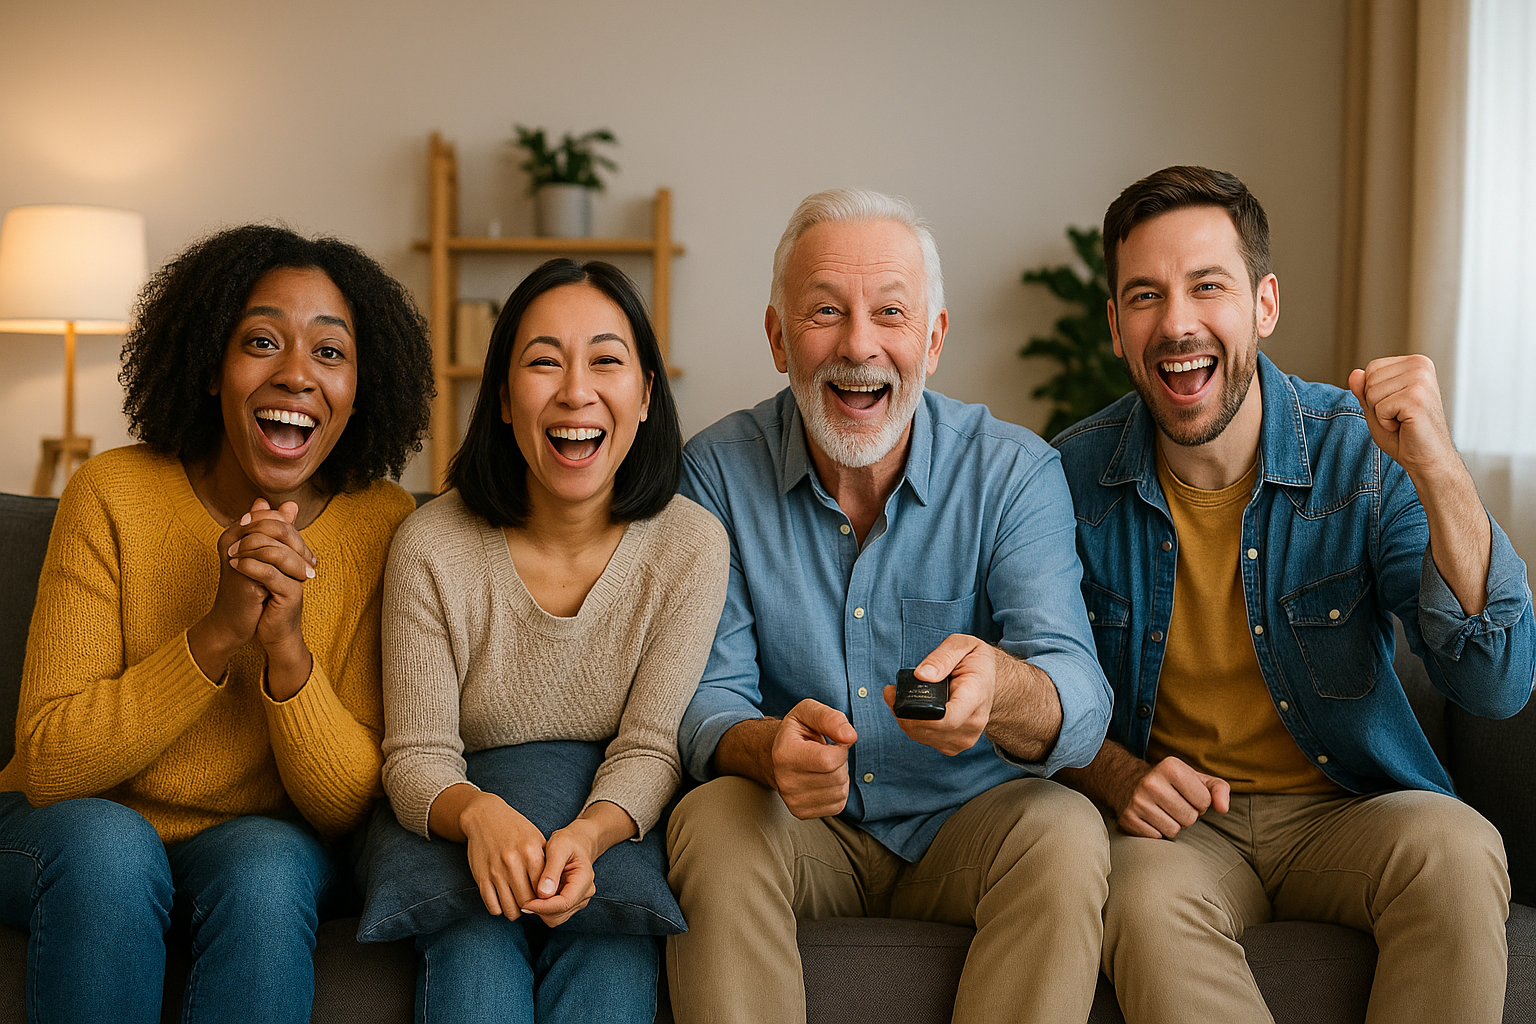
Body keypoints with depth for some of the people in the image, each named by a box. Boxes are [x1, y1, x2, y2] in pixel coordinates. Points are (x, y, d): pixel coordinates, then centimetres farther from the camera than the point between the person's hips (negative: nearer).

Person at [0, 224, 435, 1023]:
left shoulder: (383, 525, -11)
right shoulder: (112, 494, -14)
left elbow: (349, 806, -12)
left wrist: (287, 650, -31)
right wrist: (217, 634, -30)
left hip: (265, 844, 1)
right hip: (69, 831, 0)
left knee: (265, 865, -31)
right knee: (105, 844, -32)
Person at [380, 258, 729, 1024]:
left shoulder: (691, 546, -9)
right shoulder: (431, 548, -10)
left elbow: (651, 749, -10)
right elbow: (415, 757, -9)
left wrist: (587, 835, -31)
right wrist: (479, 812, -32)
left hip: (614, 842, 1)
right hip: (470, 851, 0)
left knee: (609, 962, -27)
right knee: (476, 949, -29)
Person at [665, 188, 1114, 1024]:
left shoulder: (1016, 472, -10)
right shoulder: (717, 472, -8)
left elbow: (1080, 706, -20)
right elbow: (706, 702, -10)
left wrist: (1003, 691, -46)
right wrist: (767, 750, -36)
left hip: (970, 819, 0)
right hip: (803, 828, 0)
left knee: (1065, 833, -29)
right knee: (712, 822, -30)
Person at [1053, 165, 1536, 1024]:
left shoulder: (1364, 453, -9)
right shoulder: (1073, 478, -6)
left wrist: (1440, 472, -29)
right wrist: (1114, 773, -15)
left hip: (1347, 809, 1)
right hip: (1173, 820, -1)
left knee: (1457, 850, -32)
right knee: (1146, 898, -35)